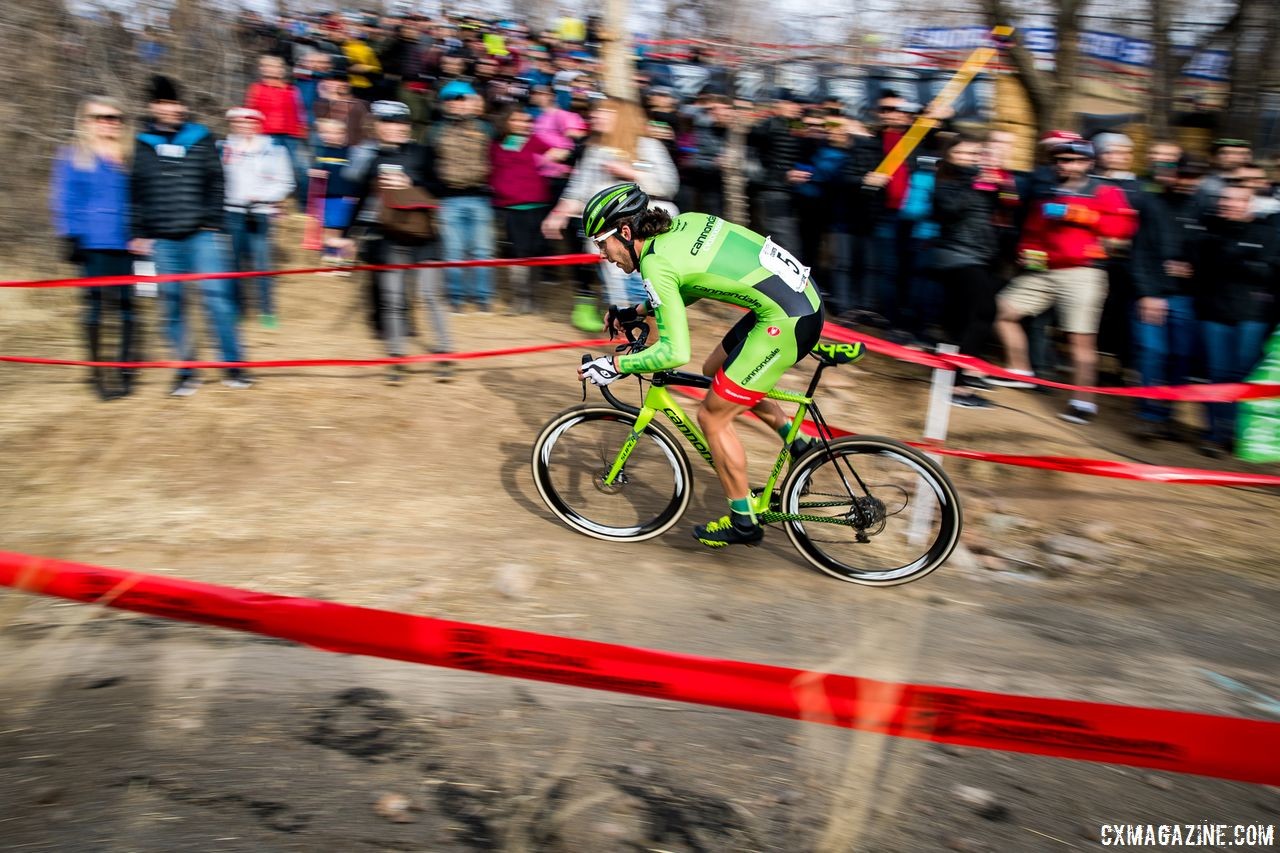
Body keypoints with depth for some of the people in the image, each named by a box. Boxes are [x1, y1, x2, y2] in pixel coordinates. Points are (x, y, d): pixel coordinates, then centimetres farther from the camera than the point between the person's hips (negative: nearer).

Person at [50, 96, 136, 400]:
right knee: (95, 304, 0)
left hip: (124, 244, 2)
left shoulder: (128, 158, 12)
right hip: (92, 243, -2)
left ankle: (125, 370, 10)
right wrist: (71, 237, -6)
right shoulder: (72, 157, 4)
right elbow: (63, 200, 2)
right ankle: (97, 371, 9)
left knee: (125, 304, 1)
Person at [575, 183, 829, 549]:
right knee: (715, 370, 25)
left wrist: (614, 365, -10)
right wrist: (637, 310, 25)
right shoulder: (684, 222, 10)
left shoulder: (655, 264, -15)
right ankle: (800, 445, 30)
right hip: (805, 295, 10)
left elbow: (676, 352, -20)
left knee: (713, 417, 2)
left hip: (787, 321, -10)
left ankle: (744, 523, 16)